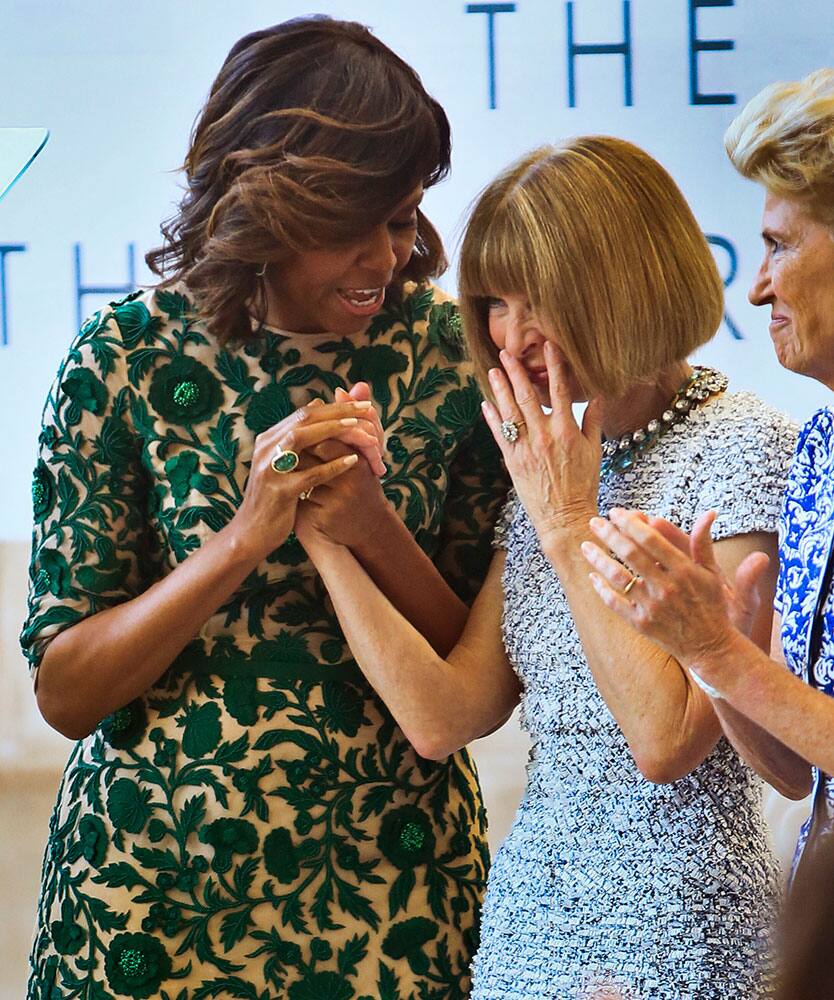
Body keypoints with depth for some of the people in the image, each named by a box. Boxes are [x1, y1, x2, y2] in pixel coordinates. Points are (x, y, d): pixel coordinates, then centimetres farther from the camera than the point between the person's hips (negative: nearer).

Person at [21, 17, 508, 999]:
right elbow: (62, 690, -9)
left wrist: (373, 530, -21)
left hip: (395, 876, 1)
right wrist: (246, 536, -21)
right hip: (158, 872, -1)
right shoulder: (126, 358, -10)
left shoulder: (450, 356, -6)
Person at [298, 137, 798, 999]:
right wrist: (327, 537, -6)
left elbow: (666, 741, -21)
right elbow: (444, 718, 0)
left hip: (676, 929, -6)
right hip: (530, 913, 6)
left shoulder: (740, 447, -12)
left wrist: (569, 529, -16)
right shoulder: (546, 464, 9)